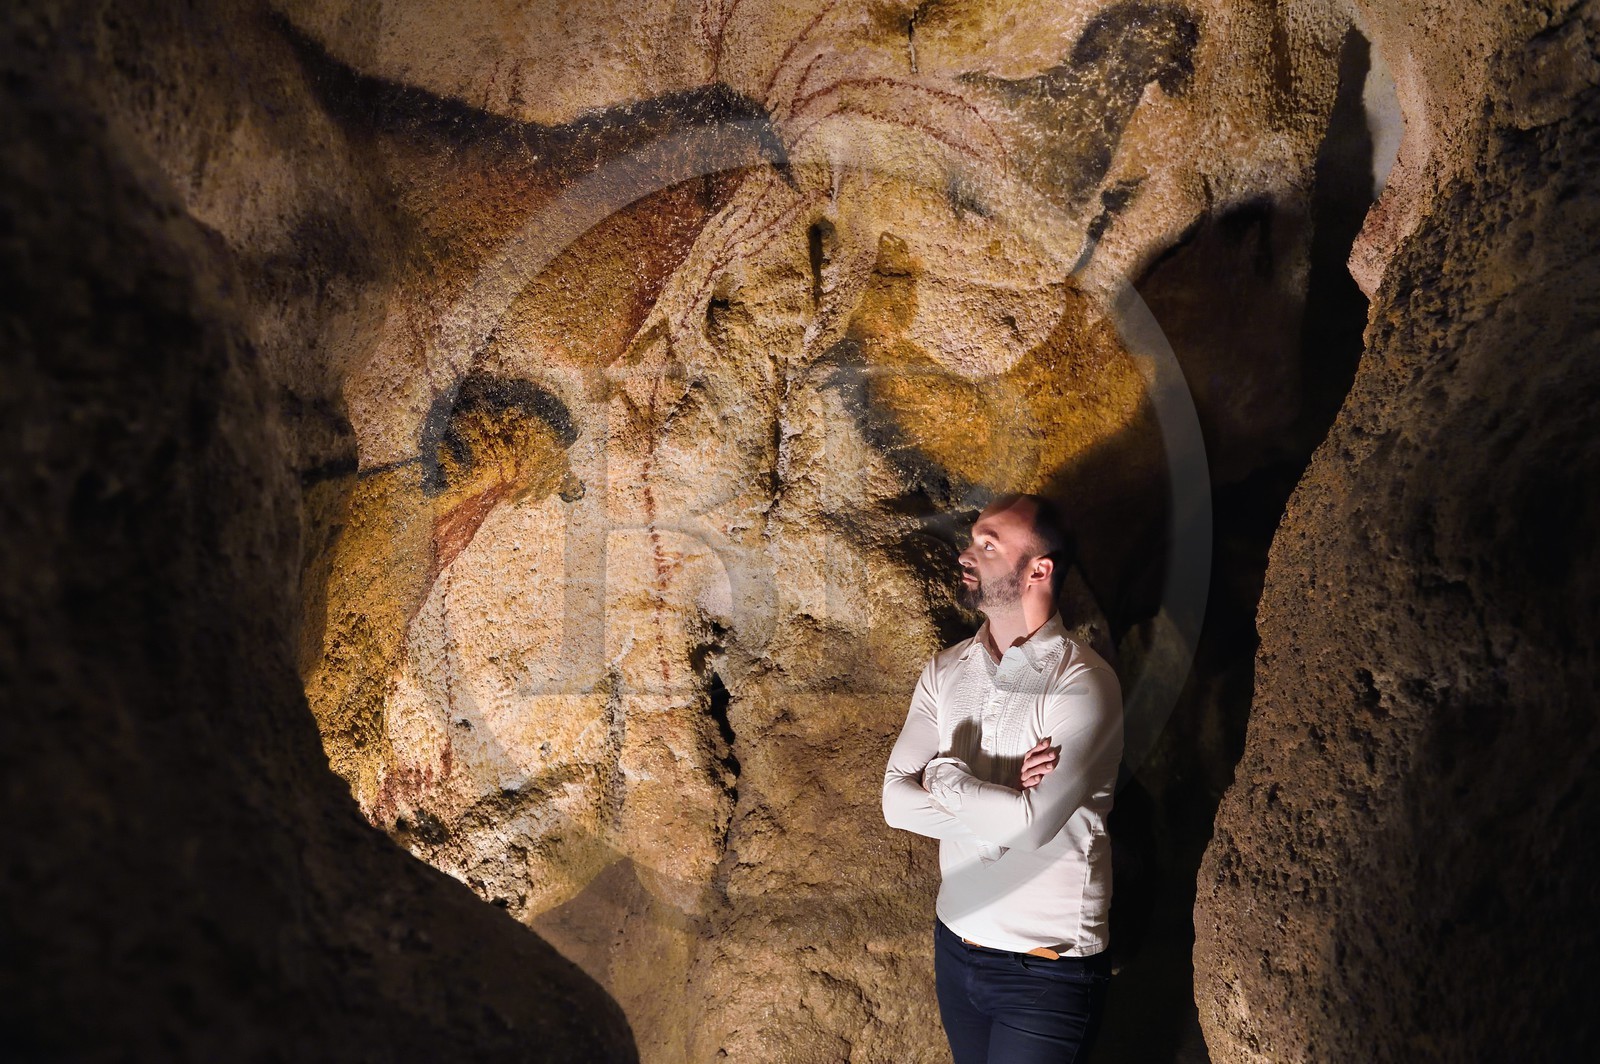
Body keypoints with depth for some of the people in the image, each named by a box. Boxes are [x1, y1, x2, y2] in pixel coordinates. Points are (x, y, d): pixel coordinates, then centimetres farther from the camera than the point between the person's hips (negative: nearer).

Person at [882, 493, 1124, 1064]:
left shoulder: (1083, 683, -18)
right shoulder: (946, 670, 2)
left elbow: (1031, 824, -28)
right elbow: (896, 799, -4)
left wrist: (943, 776, -13)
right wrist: (996, 804, -18)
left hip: (1045, 969, -6)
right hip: (956, 946, 6)